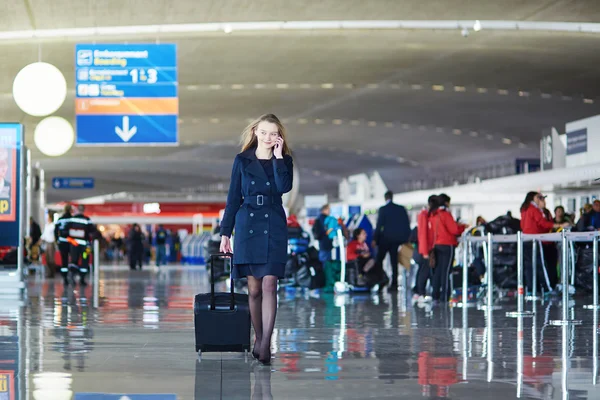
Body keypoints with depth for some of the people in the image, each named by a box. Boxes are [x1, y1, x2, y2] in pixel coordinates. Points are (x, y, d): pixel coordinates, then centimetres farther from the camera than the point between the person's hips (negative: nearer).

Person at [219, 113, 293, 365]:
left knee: (269, 285, -12)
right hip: (247, 226, 1)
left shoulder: (284, 161, 6)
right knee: (254, 289, 5)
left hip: (274, 228, -1)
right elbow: (233, 198, 7)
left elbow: (285, 187, -15)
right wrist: (225, 233, 4)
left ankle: (265, 344, -16)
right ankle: (258, 339, 18)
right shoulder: (242, 161, 7)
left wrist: (278, 156, -11)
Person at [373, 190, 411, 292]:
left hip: (385, 239, -4)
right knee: (394, 262, 7)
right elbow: (407, 224, 3)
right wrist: (406, 238, 9)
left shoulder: (383, 209, -9)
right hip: (397, 239, 4)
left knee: (379, 260, 7)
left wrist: (375, 239, -6)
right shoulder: (401, 209, 2)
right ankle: (394, 284, 3)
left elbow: (379, 225, -11)